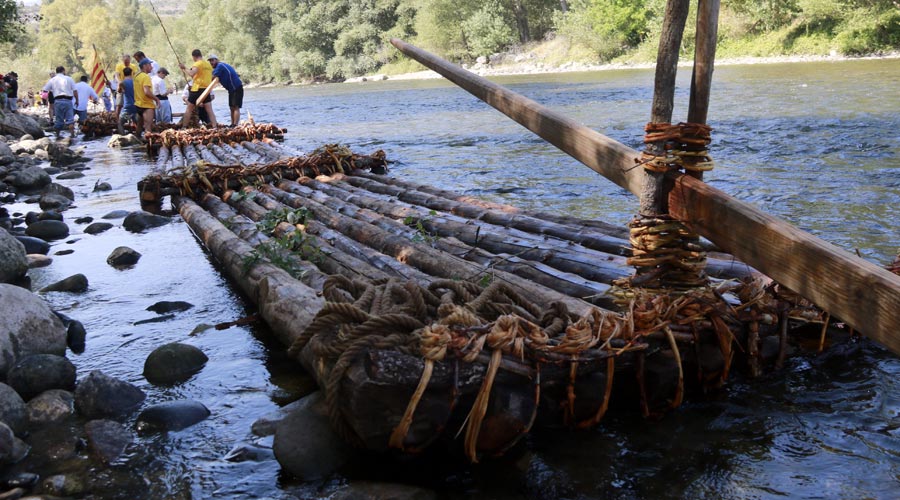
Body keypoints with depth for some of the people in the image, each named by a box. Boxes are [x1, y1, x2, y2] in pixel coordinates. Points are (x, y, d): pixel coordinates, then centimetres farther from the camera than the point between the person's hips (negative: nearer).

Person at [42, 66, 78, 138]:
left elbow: (45, 90, 8)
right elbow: (75, 91, 2)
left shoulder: (52, 80, 10)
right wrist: (77, 100, 10)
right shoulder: (68, 79, 6)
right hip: (68, 100, -2)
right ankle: (72, 134, -11)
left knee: (58, 119, 8)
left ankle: (57, 135, 14)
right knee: (70, 118, -2)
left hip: (58, 101, 2)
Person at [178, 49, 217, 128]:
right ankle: (215, 127, -11)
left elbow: (192, 74, -24)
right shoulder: (209, 64, 13)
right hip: (207, 89, 5)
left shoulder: (197, 64, -8)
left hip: (197, 89, -5)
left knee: (189, 109, 7)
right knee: (209, 110, 0)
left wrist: (184, 68, -13)